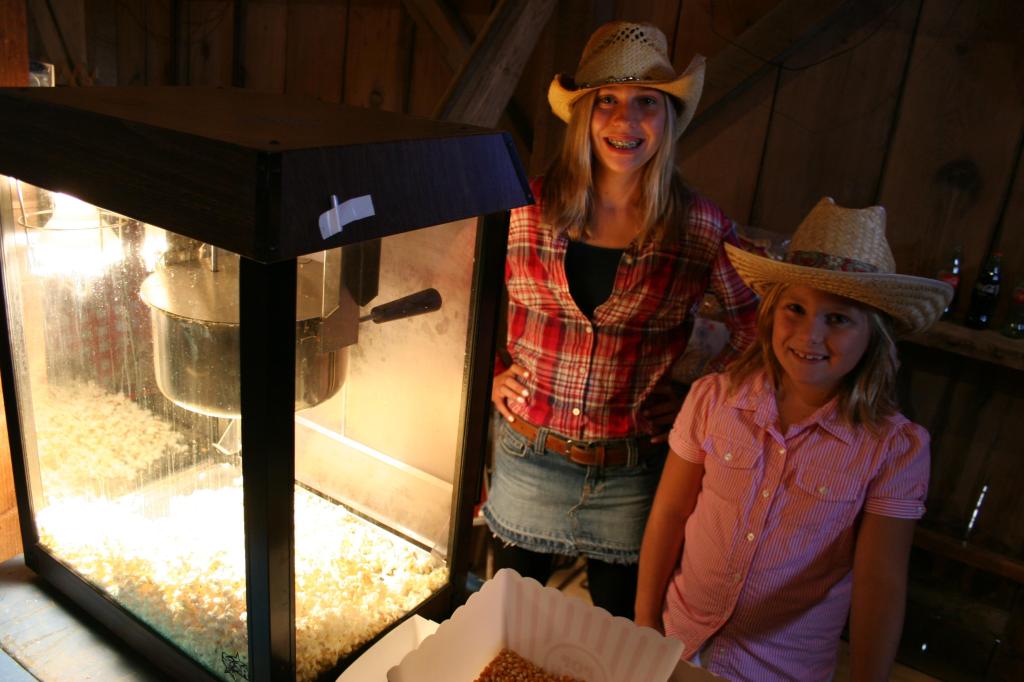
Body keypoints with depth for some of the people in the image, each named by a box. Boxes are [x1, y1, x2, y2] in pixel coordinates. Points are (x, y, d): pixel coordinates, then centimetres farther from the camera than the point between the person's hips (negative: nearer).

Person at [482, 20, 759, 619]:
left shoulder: (701, 228, -9)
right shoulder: (527, 208, -8)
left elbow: (757, 324, 5)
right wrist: (491, 371, -2)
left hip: (633, 472, 0)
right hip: (528, 454, 1)